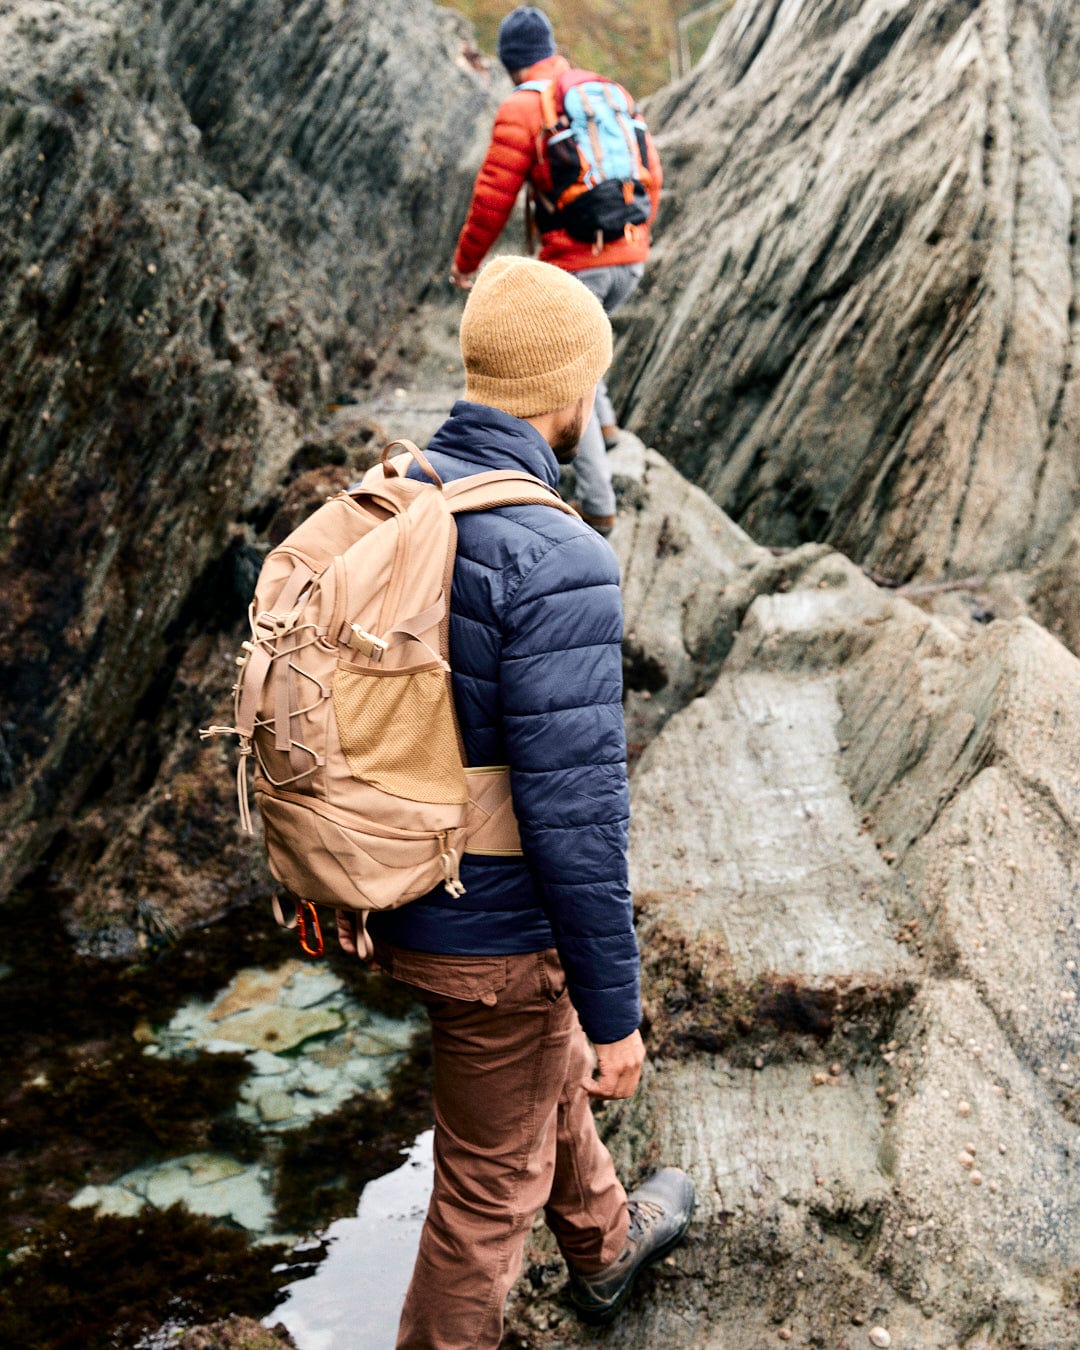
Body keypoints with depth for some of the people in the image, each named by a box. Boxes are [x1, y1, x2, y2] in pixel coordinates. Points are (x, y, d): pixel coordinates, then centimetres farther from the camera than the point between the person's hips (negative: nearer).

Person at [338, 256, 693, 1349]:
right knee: (490, 1186, 14)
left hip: (392, 898, 9)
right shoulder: (559, 566, -29)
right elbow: (574, 817, -28)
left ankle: (604, 1244, 59)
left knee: (545, 1067, 33)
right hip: (496, 941, -9)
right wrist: (616, 1012, -16)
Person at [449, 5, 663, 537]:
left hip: (572, 263, -6)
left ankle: (598, 506, 9)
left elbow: (492, 201, -8)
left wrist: (465, 262, 8)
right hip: (630, 261, 6)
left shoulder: (521, 109, -7)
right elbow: (650, 174, 16)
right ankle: (601, 422, 26)